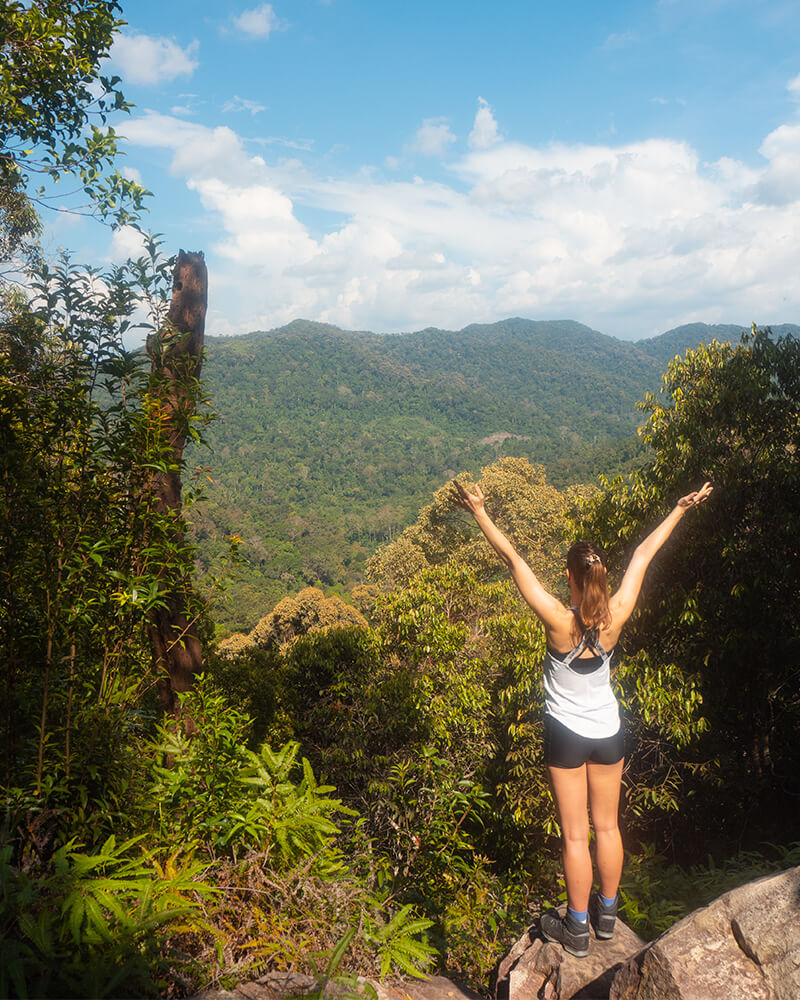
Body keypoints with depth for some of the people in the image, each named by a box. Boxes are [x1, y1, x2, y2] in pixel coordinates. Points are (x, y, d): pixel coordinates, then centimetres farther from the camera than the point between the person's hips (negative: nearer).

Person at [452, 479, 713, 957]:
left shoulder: (559, 621, -26)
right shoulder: (617, 616, -17)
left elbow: (514, 559, -26)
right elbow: (644, 554, -7)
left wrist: (479, 512, -22)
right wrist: (682, 508, 5)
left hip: (567, 736, -4)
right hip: (608, 732, 4)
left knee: (575, 835, 9)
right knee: (608, 827, 20)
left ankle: (577, 929, 24)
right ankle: (607, 913, 38)